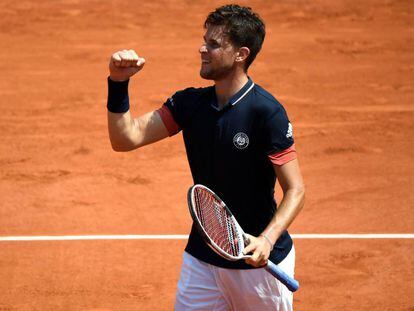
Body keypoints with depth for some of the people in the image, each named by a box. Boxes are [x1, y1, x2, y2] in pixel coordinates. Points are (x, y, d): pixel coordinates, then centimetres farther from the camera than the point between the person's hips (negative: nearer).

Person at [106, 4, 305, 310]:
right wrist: (119, 83, -15)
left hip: (260, 261, -5)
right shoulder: (189, 103, 1)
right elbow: (127, 138, -3)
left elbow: (295, 190, -17)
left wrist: (267, 239, -31)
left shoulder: (267, 112, -17)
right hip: (202, 258, 5)